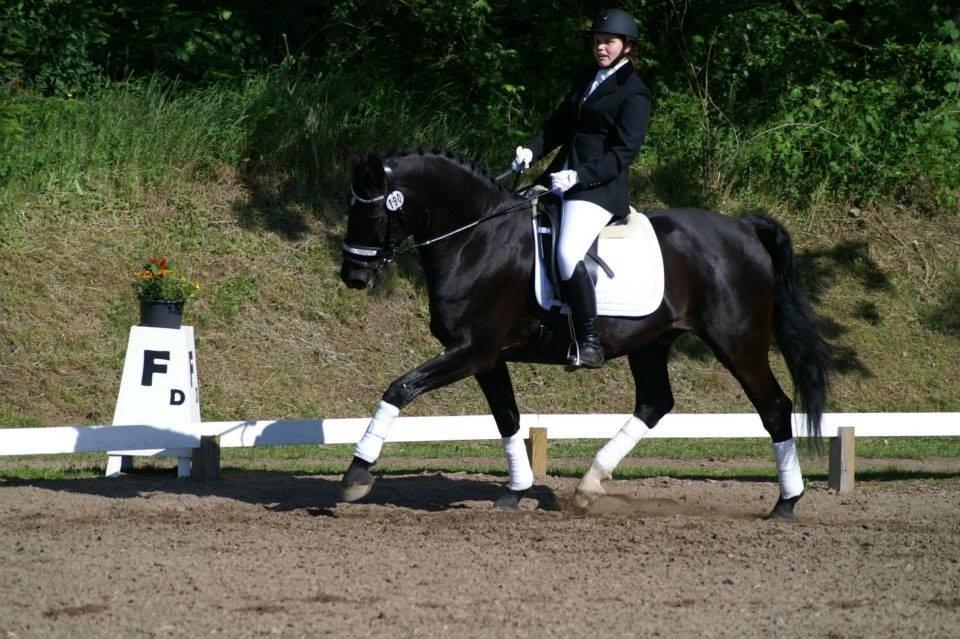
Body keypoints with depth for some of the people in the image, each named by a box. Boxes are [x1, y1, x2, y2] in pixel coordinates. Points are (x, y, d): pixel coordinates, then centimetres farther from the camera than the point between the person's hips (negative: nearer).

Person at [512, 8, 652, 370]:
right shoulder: (587, 82, 18)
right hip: (560, 179, 9)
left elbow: (624, 152, -14)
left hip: (600, 188, -9)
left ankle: (589, 344, -22)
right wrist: (531, 151, 0)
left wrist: (579, 176, -24)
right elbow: (559, 125, 19)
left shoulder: (634, 94, -7)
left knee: (568, 254, -28)